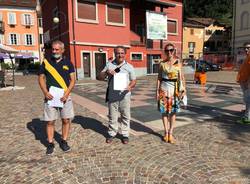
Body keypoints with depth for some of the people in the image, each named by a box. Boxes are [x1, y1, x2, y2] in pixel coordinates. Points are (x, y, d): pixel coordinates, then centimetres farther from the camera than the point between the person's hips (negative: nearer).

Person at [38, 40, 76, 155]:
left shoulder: (68, 63, 5)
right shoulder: (46, 62, 6)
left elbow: (73, 80, 2)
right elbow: (41, 78, 8)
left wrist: (67, 93, -12)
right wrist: (45, 92, -8)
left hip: (64, 96, 0)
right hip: (50, 96, 0)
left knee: (66, 120, 4)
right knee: (50, 121, 4)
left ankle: (64, 141, 20)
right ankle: (50, 143, 18)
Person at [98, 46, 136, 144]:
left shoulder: (129, 66, 4)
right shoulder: (109, 65, 6)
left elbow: (134, 80, 5)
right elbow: (100, 77, 5)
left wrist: (130, 86, -17)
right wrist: (107, 72, -15)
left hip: (124, 95, 0)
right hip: (112, 95, 1)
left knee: (125, 116, 8)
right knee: (112, 116, 9)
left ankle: (125, 134, 21)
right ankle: (111, 133, 24)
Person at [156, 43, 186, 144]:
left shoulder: (178, 62, 3)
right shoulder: (162, 63, 2)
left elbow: (181, 76, 2)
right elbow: (159, 78, 4)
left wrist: (183, 89, -7)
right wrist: (157, 91, 0)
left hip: (175, 88, 0)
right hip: (164, 88, 0)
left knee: (173, 111, 4)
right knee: (164, 110, 3)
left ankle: (170, 133, 13)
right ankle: (166, 133, 16)